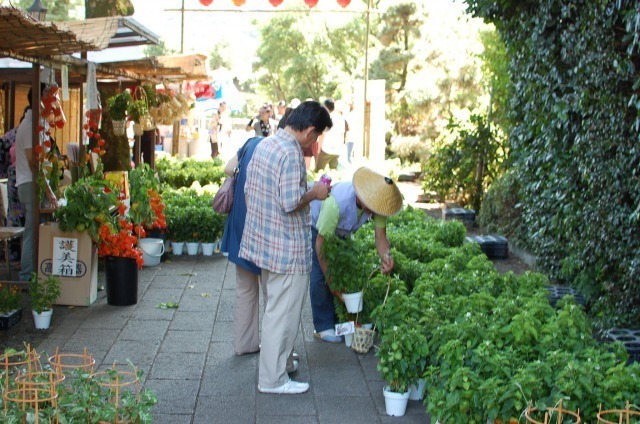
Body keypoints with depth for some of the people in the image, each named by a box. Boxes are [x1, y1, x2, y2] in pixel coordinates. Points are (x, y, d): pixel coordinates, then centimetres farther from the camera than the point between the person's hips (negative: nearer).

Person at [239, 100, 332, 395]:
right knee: (283, 313, 1)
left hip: (262, 239, 10)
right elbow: (291, 202, -26)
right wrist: (314, 193, -9)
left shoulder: (264, 145, 7)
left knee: (274, 307, 24)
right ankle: (273, 379, 10)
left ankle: (278, 357, 40)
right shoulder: (291, 154, -22)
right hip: (287, 249, -10)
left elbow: (249, 189, 14)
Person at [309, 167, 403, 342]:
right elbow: (321, 243, -35)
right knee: (320, 276, -12)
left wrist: (385, 256, -46)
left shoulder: (376, 202, -28)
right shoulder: (337, 203, -44)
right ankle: (324, 327, -2)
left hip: (340, 231, 6)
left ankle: (338, 321, 16)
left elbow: (380, 235, -23)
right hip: (315, 225, -6)